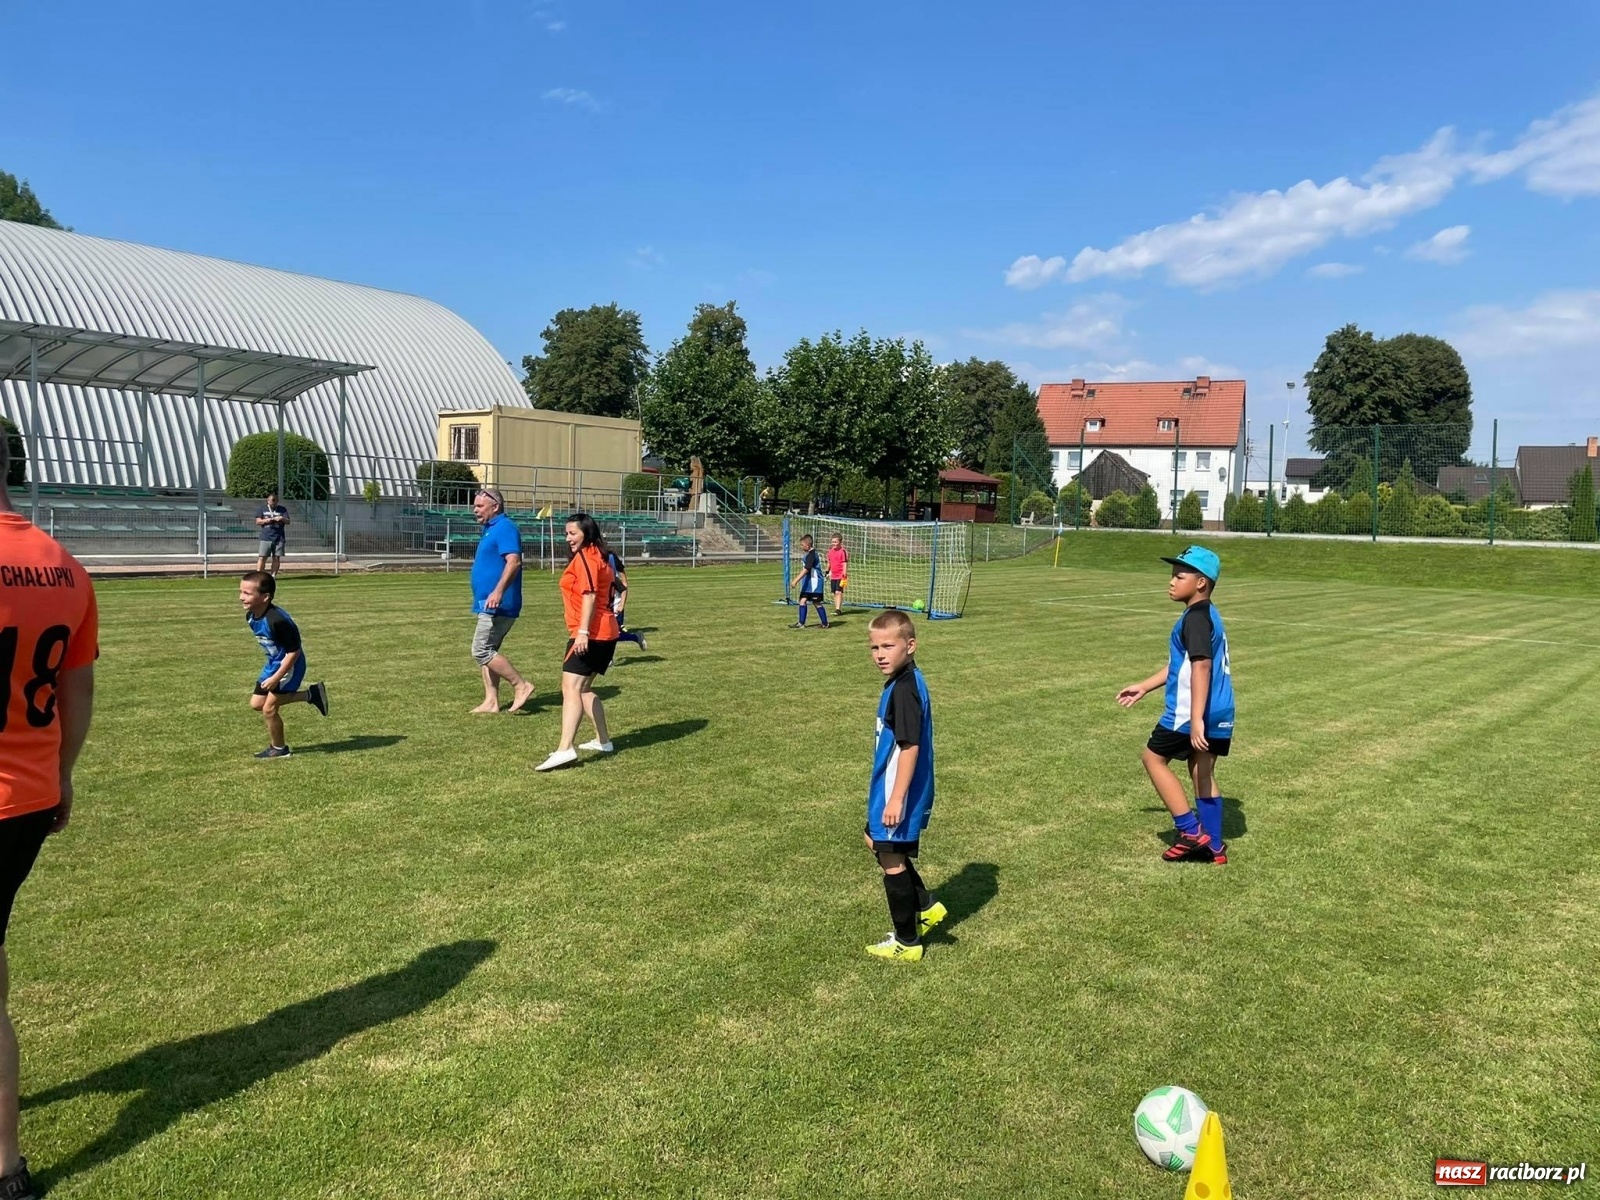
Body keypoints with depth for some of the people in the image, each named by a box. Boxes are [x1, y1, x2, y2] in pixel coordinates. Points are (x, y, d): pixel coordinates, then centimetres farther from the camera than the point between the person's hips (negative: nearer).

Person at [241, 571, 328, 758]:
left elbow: (293, 651, -27)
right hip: (273, 663, 9)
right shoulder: (250, 616, -5)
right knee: (256, 703, 14)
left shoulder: (277, 620, -33)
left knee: (269, 708, -3)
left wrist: (276, 678, -25)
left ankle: (279, 748, 21)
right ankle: (311, 695, 20)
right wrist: (272, 672, 19)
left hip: (289, 666, -9)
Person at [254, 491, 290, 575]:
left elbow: (288, 522, 5)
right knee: (262, 557, -5)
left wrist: (282, 519, -16)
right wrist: (269, 520, -11)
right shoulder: (262, 509, 10)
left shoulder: (282, 510, 11)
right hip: (266, 538, -1)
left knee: (276, 558, 1)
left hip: (279, 538, 1)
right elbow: (258, 521, 2)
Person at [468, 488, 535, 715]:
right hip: (489, 605, 11)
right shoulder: (491, 529, 18)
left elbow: (514, 561, -25)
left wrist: (498, 591, -33)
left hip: (498, 604, -11)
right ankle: (491, 701, 16)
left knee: (481, 651, -10)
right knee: (487, 651, 12)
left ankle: (521, 686, -4)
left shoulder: (504, 528, -13)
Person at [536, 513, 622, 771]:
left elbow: (589, 595, -20)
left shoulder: (584, 557, -9)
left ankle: (565, 749, -29)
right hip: (605, 632, 11)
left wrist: (583, 632, -26)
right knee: (583, 688, 20)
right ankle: (603, 741, 25)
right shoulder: (597, 557, 20)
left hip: (590, 635, -11)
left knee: (571, 687, -18)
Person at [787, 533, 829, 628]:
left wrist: (795, 580, -25)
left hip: (814, 582, -9)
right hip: (807, 583, 9)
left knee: (817, 603, -1)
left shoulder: (811, 554, -19)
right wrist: (795, 580, 19)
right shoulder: (806, 554, 11)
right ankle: (801, 623, 5)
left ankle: (825, 623, 11)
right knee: (802, 600, 4)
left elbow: (806, 569, -24)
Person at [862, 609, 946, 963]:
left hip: (898, 793, -10)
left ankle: (907, 943, 21)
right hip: (890, 788, 10)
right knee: (875, 841, 24)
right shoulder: (905, 682, 6)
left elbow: (910, 747, -27)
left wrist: (896, 799, -23)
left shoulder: (904, 689, -25)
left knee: (892, 862, 4)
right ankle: (925, 907, 31)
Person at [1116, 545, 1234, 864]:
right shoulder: (1208, 615, 16)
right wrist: (1144, 687, 30)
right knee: (1203, 772, 16)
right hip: (1219, 714, 9)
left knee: (1154, 758, 7)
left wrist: (1196, 719, -31)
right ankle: (1214, 846, 22)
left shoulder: (1195, 618, -16)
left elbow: (1201, 667, -26)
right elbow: (1179, 664, 25)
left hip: (1192, 712, -9)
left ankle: (1192, 832, 6)